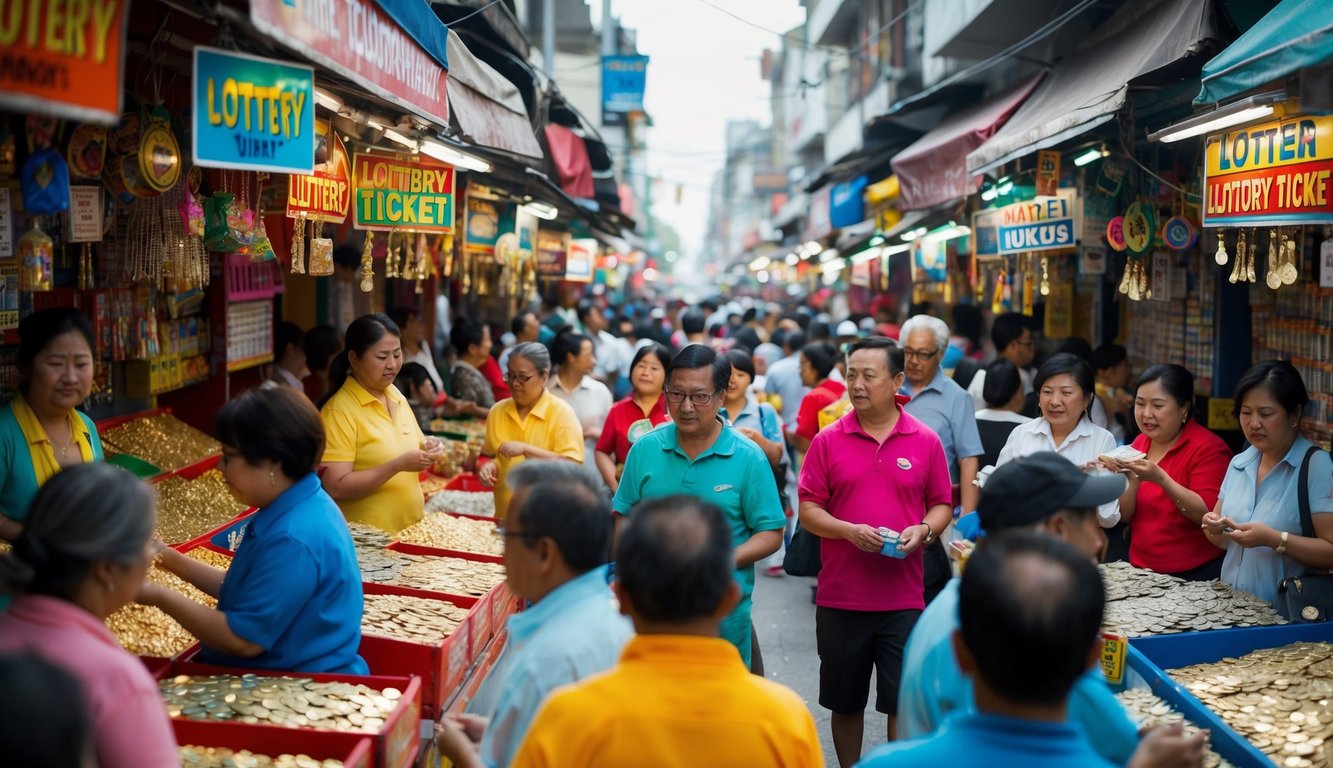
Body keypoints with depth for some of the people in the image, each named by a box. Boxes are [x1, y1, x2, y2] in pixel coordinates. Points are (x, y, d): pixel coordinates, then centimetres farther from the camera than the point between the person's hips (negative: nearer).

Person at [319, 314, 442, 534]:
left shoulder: (396, 396, 6)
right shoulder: (339, 411, -15)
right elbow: (336, 488, -20)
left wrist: (427, 451, -3)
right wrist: (397, 465, -25)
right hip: (366, 539, -6)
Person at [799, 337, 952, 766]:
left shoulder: (926, 441, 1)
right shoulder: (828, 441, 0)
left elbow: (942, 505, 8)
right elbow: (808, 510, 0)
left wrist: (923, 530, -13)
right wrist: (850, 531, -17)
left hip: (903, 597, -1)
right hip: (840, 597, 1)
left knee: (903, 702, 2)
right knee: (844, 702, 13)